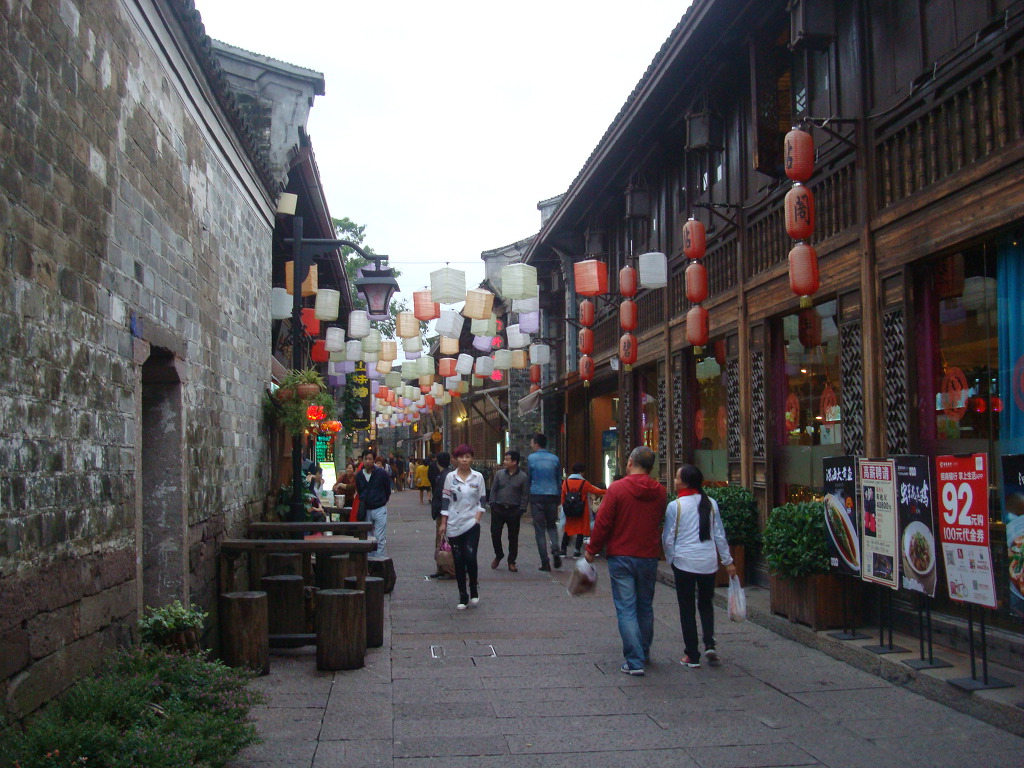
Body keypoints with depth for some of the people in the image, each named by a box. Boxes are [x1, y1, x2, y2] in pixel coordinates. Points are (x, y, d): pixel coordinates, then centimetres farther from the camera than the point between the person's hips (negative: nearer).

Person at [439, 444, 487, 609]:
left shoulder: (478, 477, 3)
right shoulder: (450, 477, 3)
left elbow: (482, 500, 6)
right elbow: (445, 500, 5)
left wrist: (478, 518, -6)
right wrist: (443, 523, 2)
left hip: (472, 523, -1)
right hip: (454, 525, 1)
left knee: (470, 557, -14)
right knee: (458, 561, 3)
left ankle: (474, 590, 9)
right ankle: (463, 597, 12)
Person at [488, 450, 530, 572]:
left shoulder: (523, 477, -3)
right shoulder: (499, 474, 4)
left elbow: (525, 495, -1)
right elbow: (493, 489, 9)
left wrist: (521, 509, -8)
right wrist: (492, 504, 0)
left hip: (514, 511, -2)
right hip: (498, 509, 2)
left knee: (513, 537, 4)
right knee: (495, 533, 3)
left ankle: (511, 562, 16)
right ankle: (498, 555, 26)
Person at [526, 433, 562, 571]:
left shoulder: (531, 458, -3)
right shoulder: (554, 459, 5)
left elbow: (528, 478, 4)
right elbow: (559, 479, 11)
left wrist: (528, 498, 17)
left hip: (537, 496, -3)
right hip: (552, 496, 3)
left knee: (540, 529, 3)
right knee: (552, 525, 18)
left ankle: (545, 563, 0)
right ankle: (555, 550, -8)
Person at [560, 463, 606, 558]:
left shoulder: (566, 482, -2)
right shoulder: (584, 483, -11)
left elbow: (563, 497, 3)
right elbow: (597, 491, -3)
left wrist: (564, 507, 17)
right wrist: (608, 491, 12)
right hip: (582, 511, -3)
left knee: (567, 530, 14)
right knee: (581, 531, 5)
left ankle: (563, 550, 16)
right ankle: (577, 551, 1)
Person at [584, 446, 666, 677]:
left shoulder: (617, 489, -12)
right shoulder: (659, 492, 1)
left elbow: (603, 523, -10)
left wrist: (592, 550, 0)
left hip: (621, 556, -4)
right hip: (649, 556, 4)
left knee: (626, 609, -1)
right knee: (645, 607, 18)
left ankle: (635, 661, -5)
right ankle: (644, 653, 32)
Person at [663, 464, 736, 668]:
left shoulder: (675, 505, -10)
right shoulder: (711, 503, 1)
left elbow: (668, 538, -5)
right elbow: (719, 535, 6)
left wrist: (671, 559, 11)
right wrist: (728, 561, 13)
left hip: (684, 562, -3)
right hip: (709, 562, 3)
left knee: (687, 608, 7)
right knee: (706, 604, 18)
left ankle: (692, 655, 9)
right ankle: (709, 644, -1)